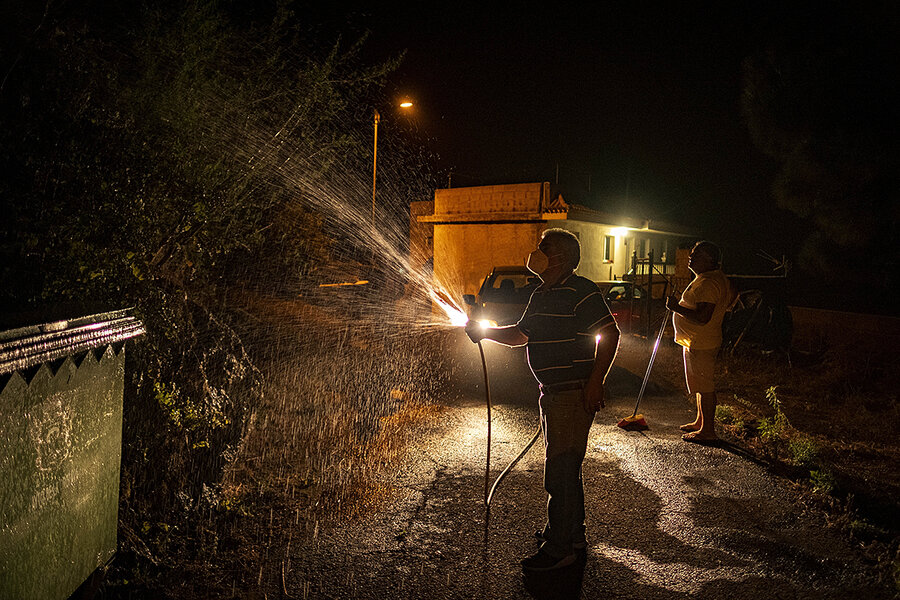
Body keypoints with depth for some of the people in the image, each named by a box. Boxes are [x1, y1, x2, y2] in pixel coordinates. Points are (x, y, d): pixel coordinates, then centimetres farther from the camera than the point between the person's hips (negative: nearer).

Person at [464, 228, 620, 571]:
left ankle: (558, 548, 8)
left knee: (560, 470, -4)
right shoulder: (540, 296, 13)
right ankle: (573, 533, 35)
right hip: (552, 394, 10)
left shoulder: (581, 292, -15)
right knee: (565, 466, 20)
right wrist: (484, 331, 9)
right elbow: (520, 335, 22)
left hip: (576, 394, -9)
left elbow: (610, 334, -17)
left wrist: (595, 382, -22)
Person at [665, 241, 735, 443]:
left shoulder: (709, 284, -24)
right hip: (694, 342, 11)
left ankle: (708, 431, 7)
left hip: (701, 344, -11)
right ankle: (700, 421, 33)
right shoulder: (714, 278, 11)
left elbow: (703, 318, -31)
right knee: (700, 385, 20)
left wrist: (677, 307, -26)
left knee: (705, 387, -2)